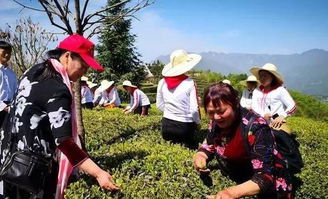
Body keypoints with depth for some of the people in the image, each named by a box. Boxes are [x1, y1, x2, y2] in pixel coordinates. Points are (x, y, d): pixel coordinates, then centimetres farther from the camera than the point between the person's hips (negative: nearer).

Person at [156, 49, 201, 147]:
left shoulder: (162, 82, -2)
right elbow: (194, 109, -12)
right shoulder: (189, 83, -13)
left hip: (166, 125, 4)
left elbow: (159, 105, 9)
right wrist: (197, 122, 5)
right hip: (184, 126, -4)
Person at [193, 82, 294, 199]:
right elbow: (209, 146, 6)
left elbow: (265, 176, -33)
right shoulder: (217, 123, -8)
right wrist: (200, 156, -16)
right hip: (236, 183, 5)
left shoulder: (256, 127, -28)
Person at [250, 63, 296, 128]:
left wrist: (282, 116, -23)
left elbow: (292, 106, -6)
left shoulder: (280, 90, 0)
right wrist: (263, 114, -18)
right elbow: (254, 106, 1)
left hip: (276, 125, -3)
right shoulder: (256, 91, 13)